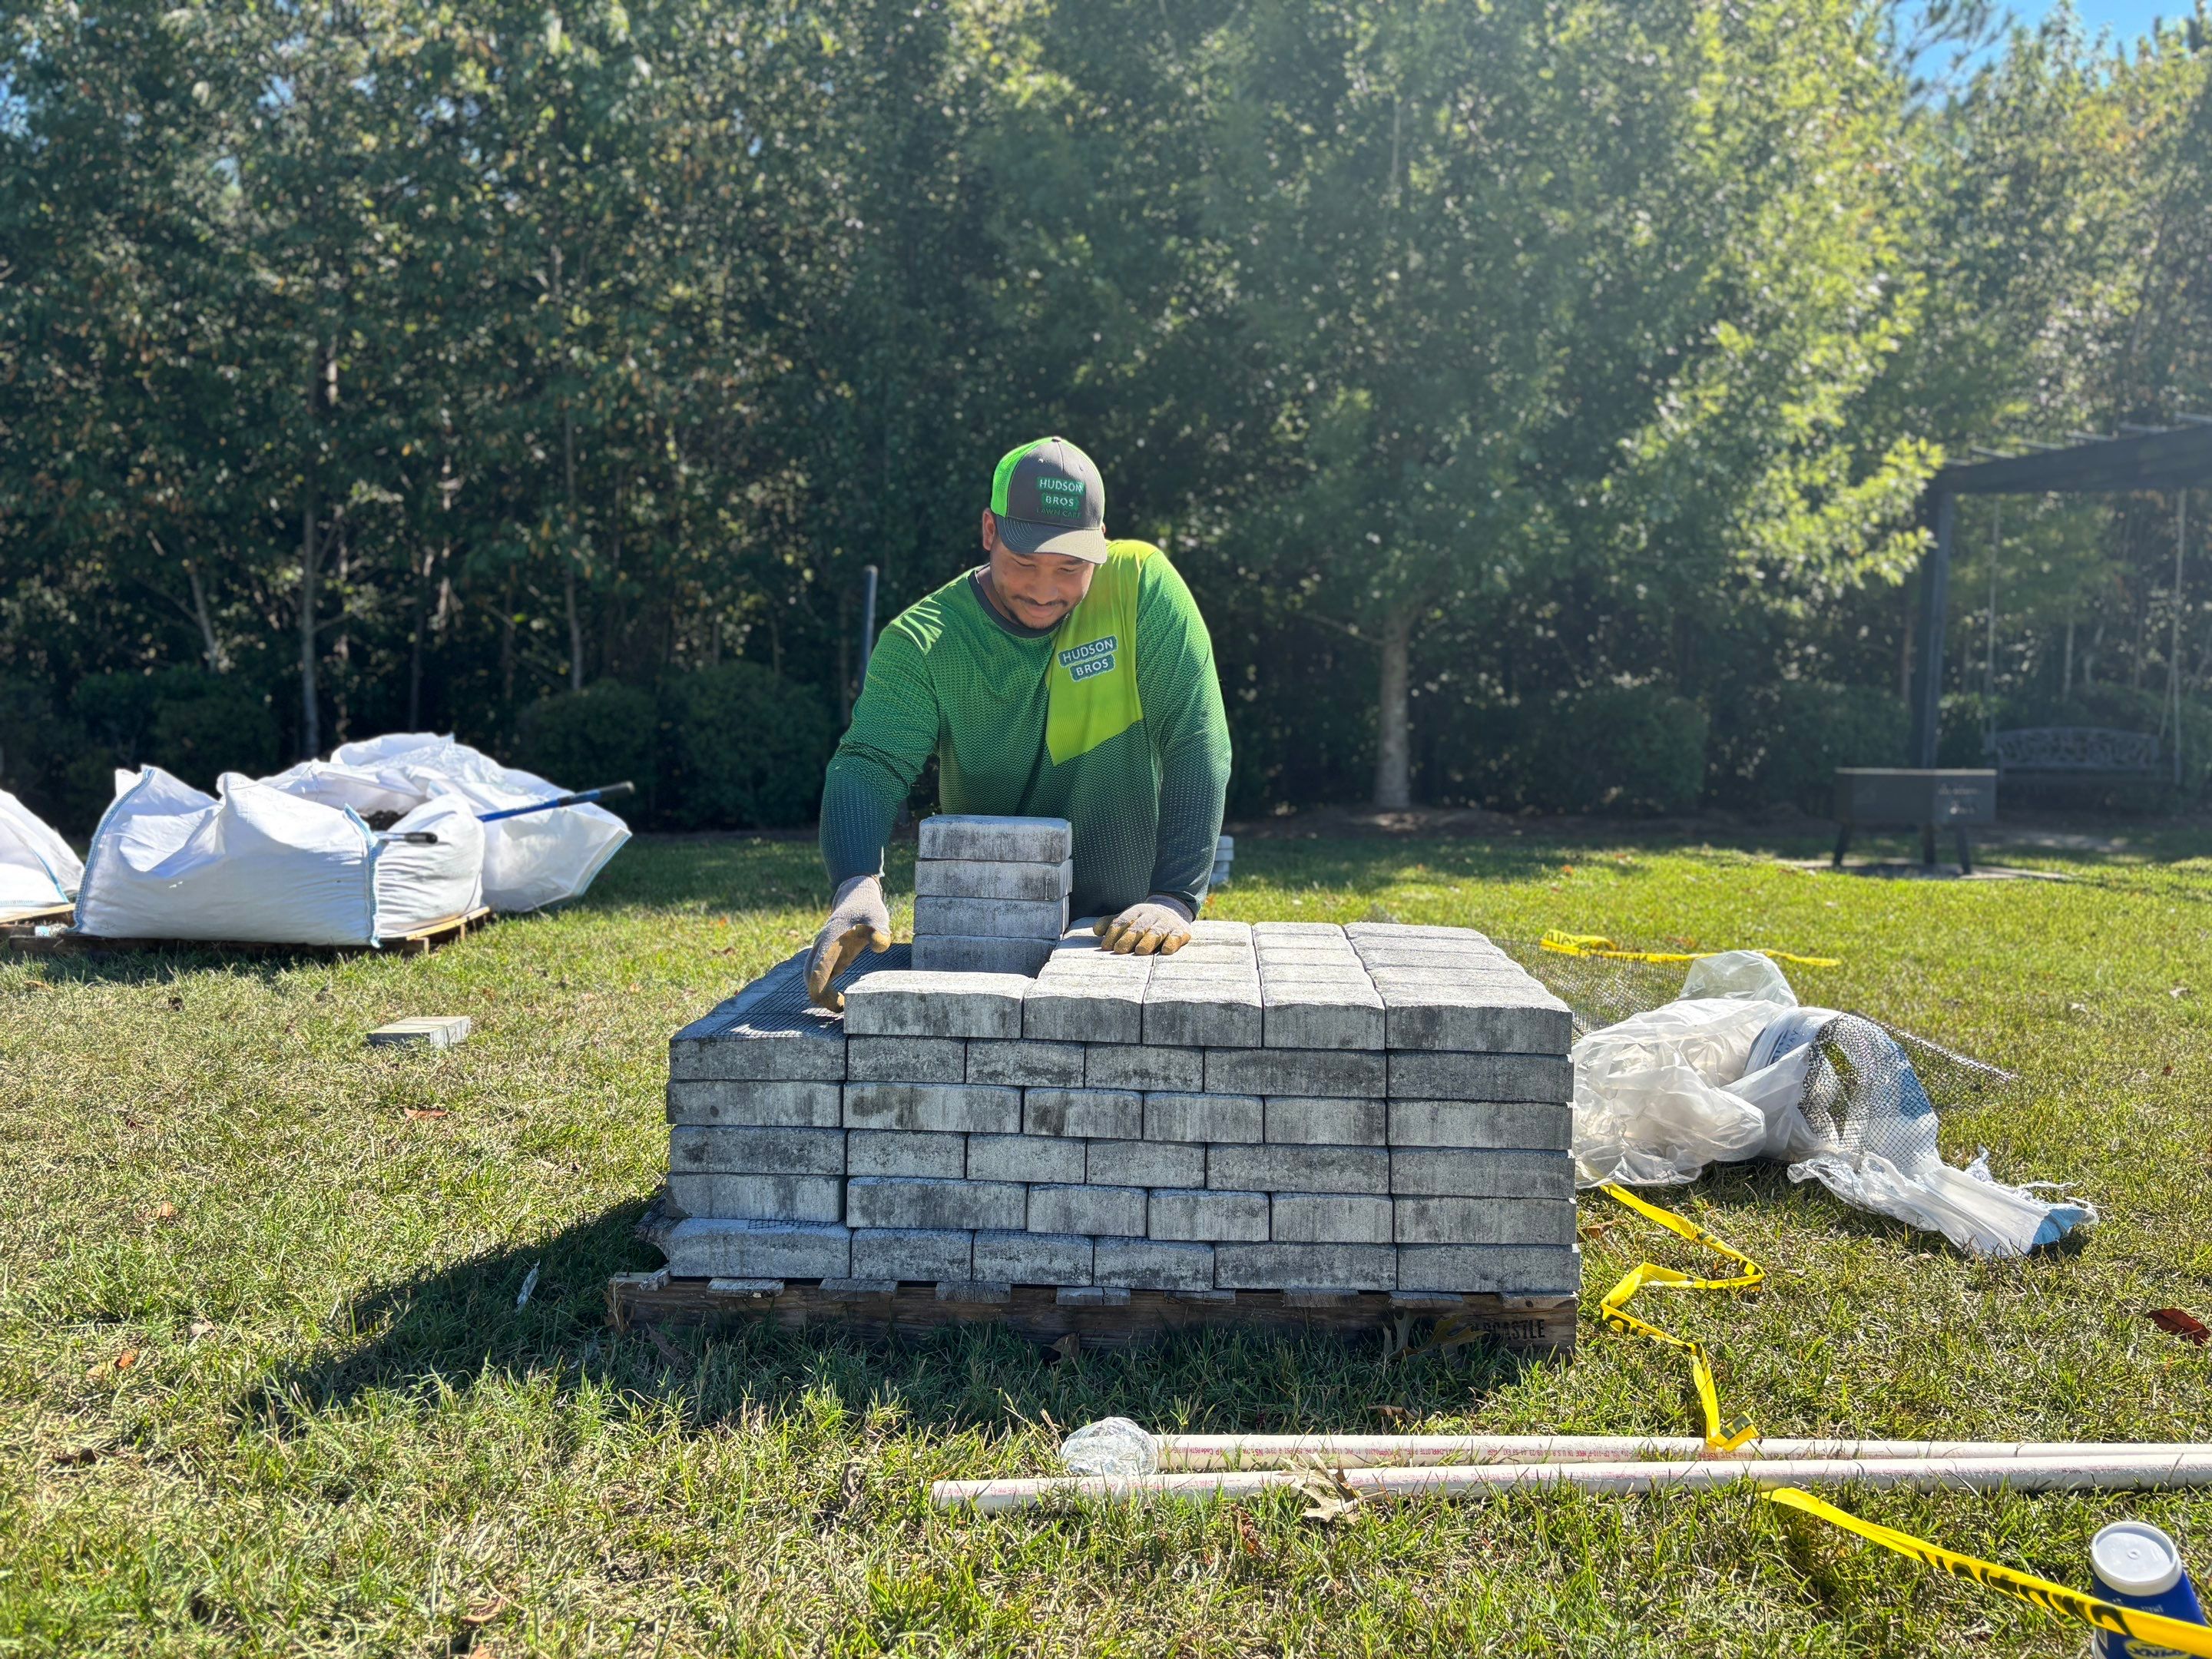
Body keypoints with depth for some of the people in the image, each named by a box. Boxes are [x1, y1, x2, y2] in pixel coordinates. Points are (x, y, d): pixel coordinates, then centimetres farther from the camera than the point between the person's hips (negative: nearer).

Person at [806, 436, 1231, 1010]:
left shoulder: (1141, 585, -9)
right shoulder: (922, 641, -8)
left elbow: (1196, 745, -13)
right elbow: (869, 768, -19)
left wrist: (1174, 899, -23)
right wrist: (858, 888, -40)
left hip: (1125, 935, -1)